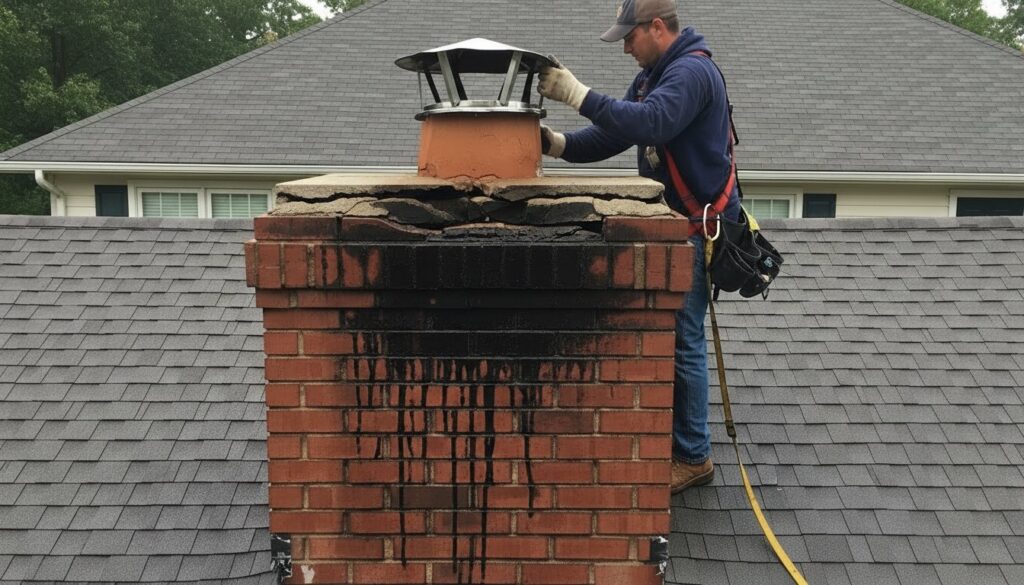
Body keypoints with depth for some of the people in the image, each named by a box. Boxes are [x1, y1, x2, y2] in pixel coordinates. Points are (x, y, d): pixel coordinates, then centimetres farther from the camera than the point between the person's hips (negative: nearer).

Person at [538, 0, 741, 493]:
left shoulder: (692, 71, -17)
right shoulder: (653, 75, 14)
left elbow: (648, 122, -35)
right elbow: (613, 136, 12)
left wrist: (578, 94, -33)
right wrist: (558, 143, -3)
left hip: (698, 228, -10)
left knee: (682, 340, -6)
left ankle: (693, 457, 6)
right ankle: (671, 434, 29)